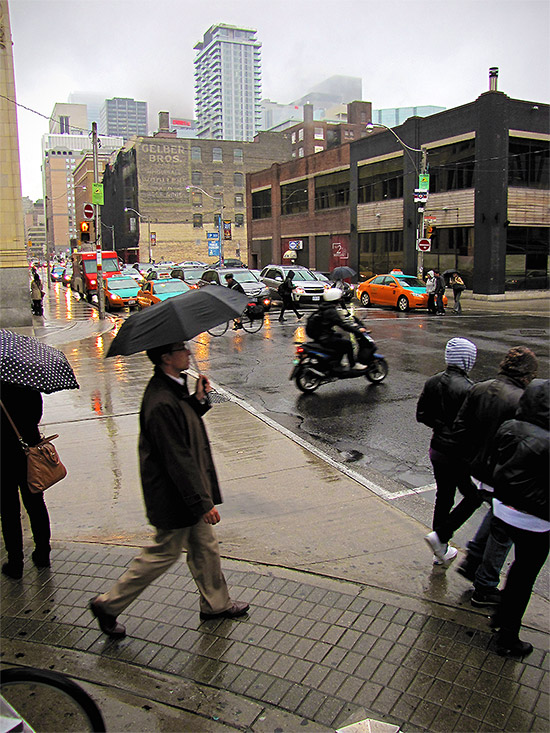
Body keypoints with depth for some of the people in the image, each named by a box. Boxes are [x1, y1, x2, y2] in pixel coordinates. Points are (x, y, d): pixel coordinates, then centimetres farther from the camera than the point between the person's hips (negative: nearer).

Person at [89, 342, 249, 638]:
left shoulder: (173, 388, 1)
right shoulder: (161, 403, -30)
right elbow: (178, 459, -28)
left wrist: (198, 399, -1)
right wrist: (203, 502, -23)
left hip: (188, 493, 9)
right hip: (174, 499, -9)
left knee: (205, 547, 20)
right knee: (164, 554, 8)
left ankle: (216, 604, 39)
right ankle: (108, 605, 26)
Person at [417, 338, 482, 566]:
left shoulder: (433, 382, 0)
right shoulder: (467, 389, -22)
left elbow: (421, 415, 6)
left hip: (437, 449, 7)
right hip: (458, 453, -7)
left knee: (443, 497, 19)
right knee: (473, 497, 14)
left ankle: (441, 551, 32)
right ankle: (440, 535, 6)